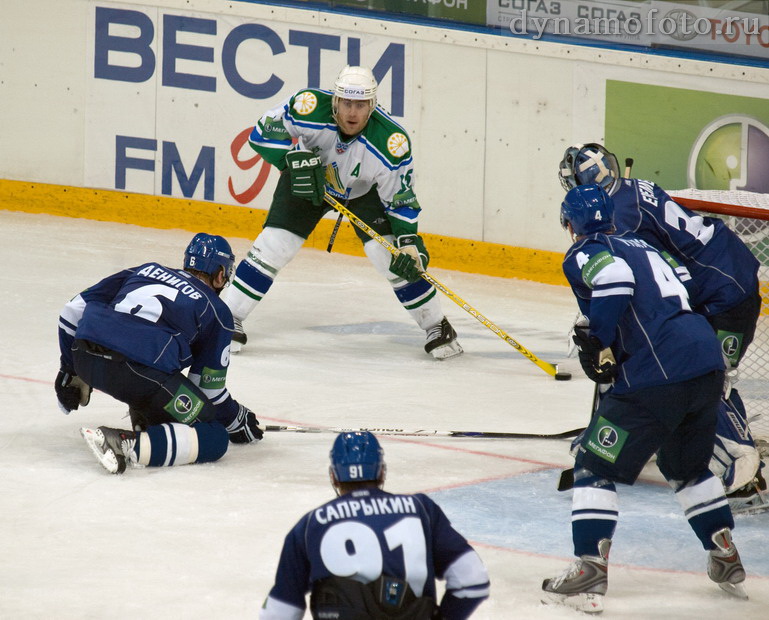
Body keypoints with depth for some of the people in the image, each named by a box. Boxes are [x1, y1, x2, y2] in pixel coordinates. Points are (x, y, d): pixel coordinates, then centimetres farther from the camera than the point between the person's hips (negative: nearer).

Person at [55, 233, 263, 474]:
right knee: (214, 439, 2)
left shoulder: (146, 271, 27)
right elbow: (208, 386, 16)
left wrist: (70, 370, 35)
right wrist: (236, 421, 34)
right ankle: (126, 445, -17)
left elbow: (75, 308, 25)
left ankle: (143, 420, 20)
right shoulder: (217, 311, 16)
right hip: (140, 370, -6)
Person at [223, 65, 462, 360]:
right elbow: (264, 131, -23)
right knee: (274, 244, -11)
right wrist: (295, 157, -38)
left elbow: (401, 199, -23)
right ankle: (230, 319, 2)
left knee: (389, 255, -13)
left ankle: (437, 326, 4)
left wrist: (409, 243, -32)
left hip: (365, 190, -1)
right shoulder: (310, 107, -34)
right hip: (308, 180, 1)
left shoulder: (391, 142, -34)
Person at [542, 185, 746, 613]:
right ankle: (728, 562, 30)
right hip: (709, 361, 8)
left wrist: (597, 342, -12)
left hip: (658, 376, -8)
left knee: (595, 465, 1)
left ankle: (590, 574, -8)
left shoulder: (584, 254, 3)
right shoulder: (641, 246, 27)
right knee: (688, 466, 29)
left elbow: (615, 278, -18)